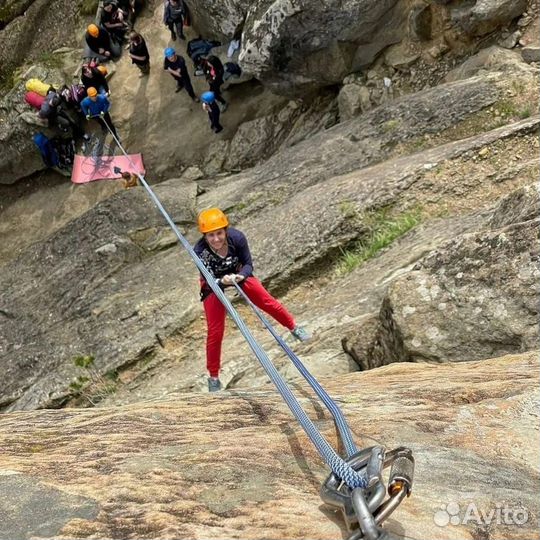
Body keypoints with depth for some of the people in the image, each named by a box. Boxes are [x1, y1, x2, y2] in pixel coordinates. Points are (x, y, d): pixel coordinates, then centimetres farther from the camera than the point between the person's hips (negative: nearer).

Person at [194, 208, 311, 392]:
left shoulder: (237, 237, -32)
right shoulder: (199, 251, -36)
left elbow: (248, 265, -19)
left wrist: (240, 276, -41)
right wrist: (223, 281, -51)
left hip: (238, 274, 2)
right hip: (213, 283, -2)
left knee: (267, 302, 2)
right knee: (215, 331, -2)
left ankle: (294, 328, 31)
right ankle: (213, 376, 14)